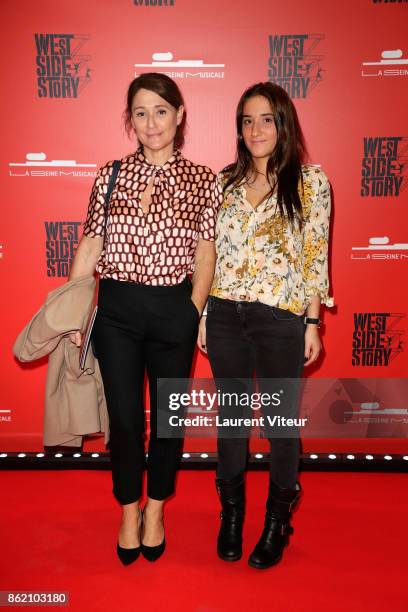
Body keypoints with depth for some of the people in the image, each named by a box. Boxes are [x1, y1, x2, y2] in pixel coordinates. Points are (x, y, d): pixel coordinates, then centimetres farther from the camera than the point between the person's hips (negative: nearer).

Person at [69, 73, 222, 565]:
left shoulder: (203, 181, 1)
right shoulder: (110, 176, 2)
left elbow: (204, 254, 0)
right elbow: (90, 246, 1)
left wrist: (194, 314, -5)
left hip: (175, 312, 0)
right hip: (116, 311, 1)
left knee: (169, 415, 12)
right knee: (124, 418, 9)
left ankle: (155, 510, 36)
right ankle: (128, 513, 33)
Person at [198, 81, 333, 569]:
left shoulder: (310, 182, -1)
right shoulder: (225, 181, 8)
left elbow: (316, 259, -2)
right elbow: (210, 253, 8)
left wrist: (312, 323, -4)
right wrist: (203, 315, 6)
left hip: (280, 318, -3)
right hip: (225, 315, 3)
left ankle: (278, 520, 32)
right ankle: (231, 512, 35)